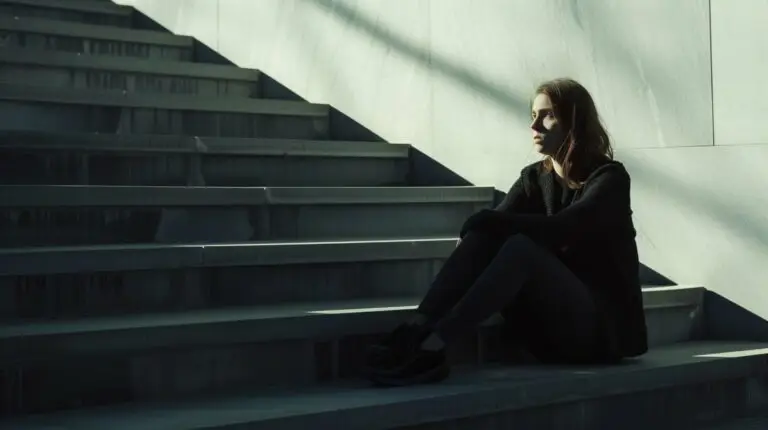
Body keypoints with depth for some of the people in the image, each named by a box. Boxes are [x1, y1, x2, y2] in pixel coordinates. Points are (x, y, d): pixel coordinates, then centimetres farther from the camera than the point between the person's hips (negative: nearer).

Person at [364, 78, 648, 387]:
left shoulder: (609, 178, -7)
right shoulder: (534, 178, 11)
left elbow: (558, 229, -23)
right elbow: (495, 222, -5)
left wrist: (483, 220, -20)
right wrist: (479, 227, -27)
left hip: (602, 325, -5)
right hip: (549, 328, 5)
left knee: (521, 248, -31)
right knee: (484, 233, -18)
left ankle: (431, 347, -42)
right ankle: (415, 331, -34)